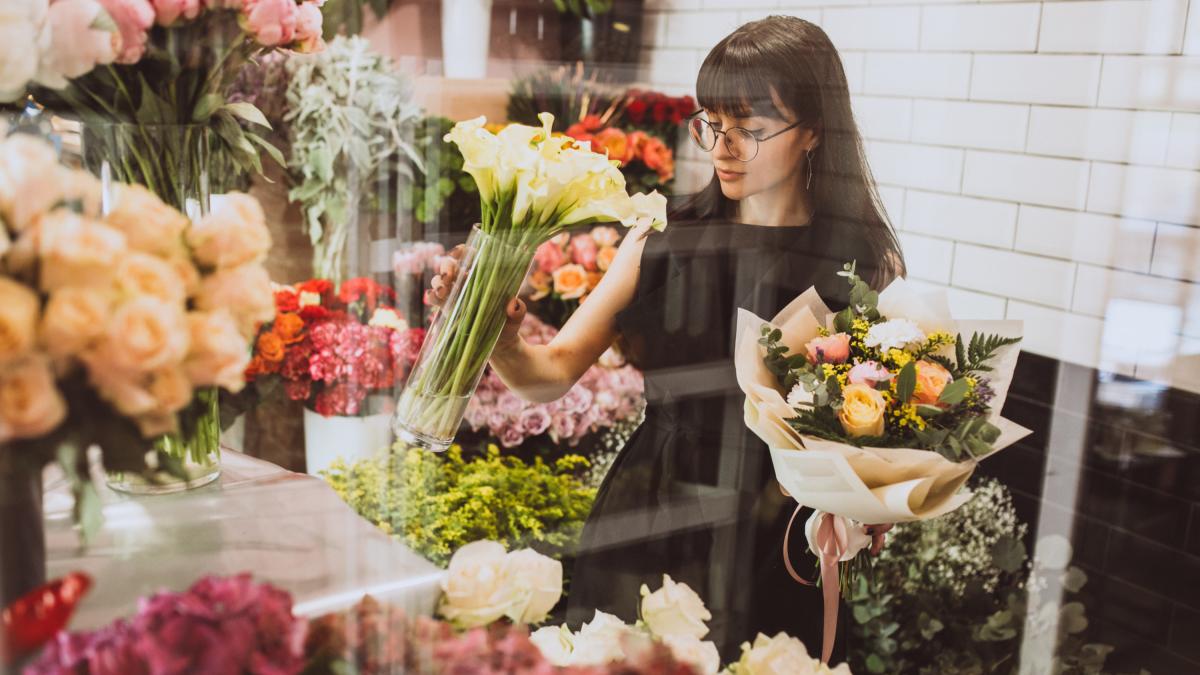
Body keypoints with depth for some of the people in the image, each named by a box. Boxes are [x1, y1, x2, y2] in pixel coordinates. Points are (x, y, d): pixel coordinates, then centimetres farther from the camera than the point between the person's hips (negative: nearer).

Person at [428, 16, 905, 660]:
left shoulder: (865, 265, -6)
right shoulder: (660, 244, -2)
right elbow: (553, 373, -4)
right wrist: (497, 338, -24)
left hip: (782, 557, -1)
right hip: (650, 539, 2)